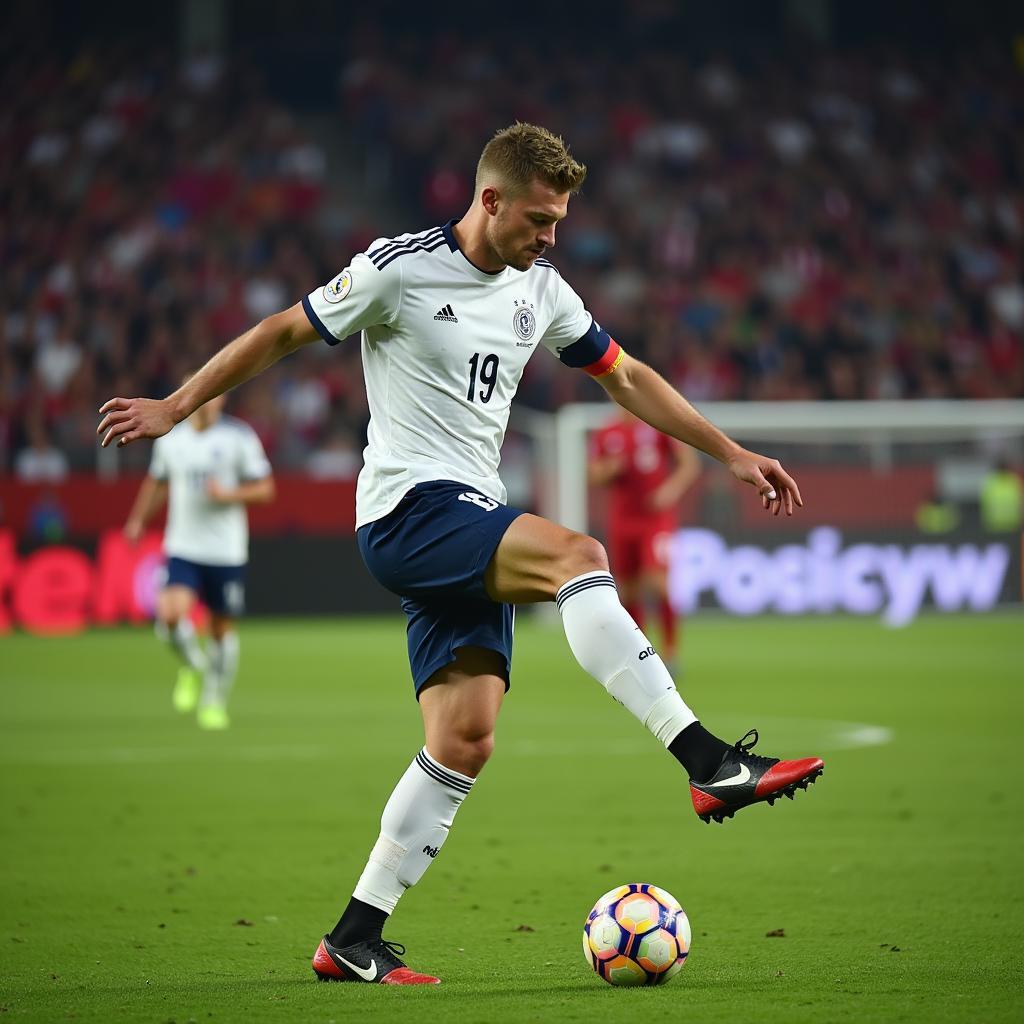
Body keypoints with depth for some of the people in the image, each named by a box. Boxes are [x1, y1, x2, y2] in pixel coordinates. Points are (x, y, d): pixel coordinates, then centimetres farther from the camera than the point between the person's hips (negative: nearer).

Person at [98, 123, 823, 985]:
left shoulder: (540, 289, 12)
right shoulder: (399, 269, -7)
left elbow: (627, 378, 21)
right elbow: (284, 333, 2)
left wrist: (730, 453, 17)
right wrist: (176, 407, 4)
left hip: (471, 527, 8)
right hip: (408, 512, -7)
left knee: (465, 740, -3)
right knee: (578, 554, -30)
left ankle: (355, 939, 4)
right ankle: (710, 765, -37)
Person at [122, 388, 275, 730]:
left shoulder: (240, 437, -4)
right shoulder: (170, 438, 6)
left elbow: (265, 488, -2)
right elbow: (157, 482, 24)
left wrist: (228, 494, -17)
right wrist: (139, 519, 17)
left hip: (226, 551, -1)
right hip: (182, 548, 1)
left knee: (223, 628, 5)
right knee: (171, 614, -20)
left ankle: (215, 701, 24)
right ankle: (194, 667, 10)